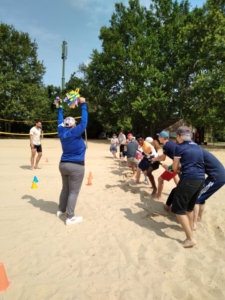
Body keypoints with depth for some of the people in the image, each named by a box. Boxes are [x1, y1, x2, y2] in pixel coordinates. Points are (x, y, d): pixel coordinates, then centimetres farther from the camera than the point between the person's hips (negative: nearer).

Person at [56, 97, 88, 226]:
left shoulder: (62, 132, 2)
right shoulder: (75, 132, -16)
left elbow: (60, 121, 17)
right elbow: (84, 121, -15)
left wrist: (60, 108, 27)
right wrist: (83, 104, -10)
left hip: (63, 164, 8)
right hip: (76, 166, -7)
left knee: (65, 189, 21)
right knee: (73, 192, 0)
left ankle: (61, 210, 35)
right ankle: (70, 217, 6)